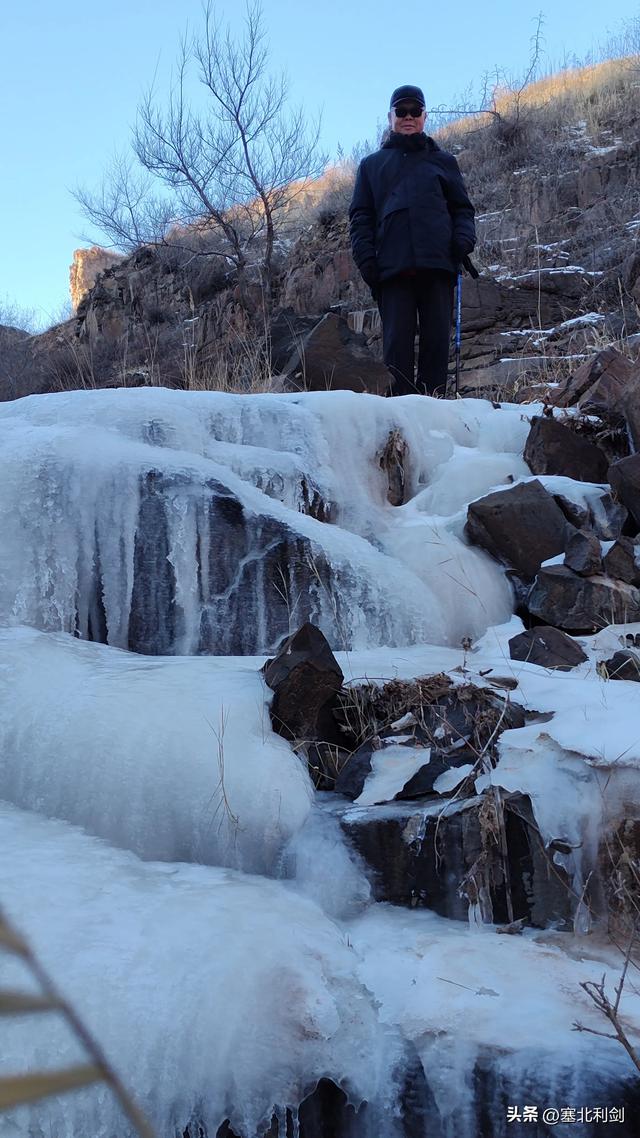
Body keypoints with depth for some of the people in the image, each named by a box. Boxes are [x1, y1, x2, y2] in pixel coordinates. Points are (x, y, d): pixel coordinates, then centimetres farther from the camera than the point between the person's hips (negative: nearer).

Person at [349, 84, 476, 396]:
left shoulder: (443, 161, 22)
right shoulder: (372, 164, 21)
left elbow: (462, 207, 17)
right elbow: (360, 217, 13)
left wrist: (463, 239, -4)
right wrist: (366, 258, -2)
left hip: (438, 265, 1)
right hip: (393, 266, -1)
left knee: (437, 341, -4)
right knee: (397, 343, -7)